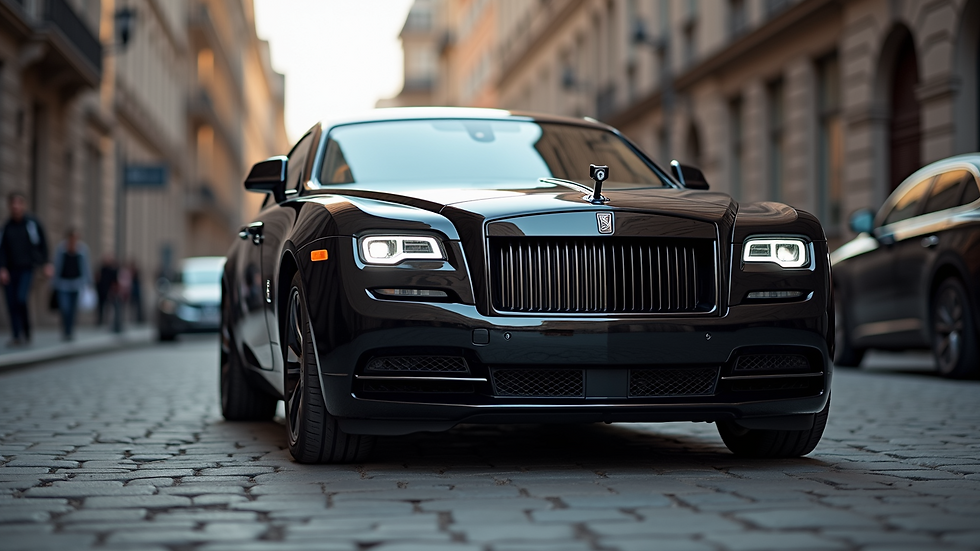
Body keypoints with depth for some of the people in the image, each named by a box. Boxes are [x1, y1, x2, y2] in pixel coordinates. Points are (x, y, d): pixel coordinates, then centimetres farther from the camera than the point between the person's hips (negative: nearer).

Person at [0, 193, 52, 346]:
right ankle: (17, 336, 5)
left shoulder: (32, 223, -1)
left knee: (21, 299, -19)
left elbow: (43, 244, 4)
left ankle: (26, 332, -1)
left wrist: (46, 264, -1)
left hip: (27, 269, -3)